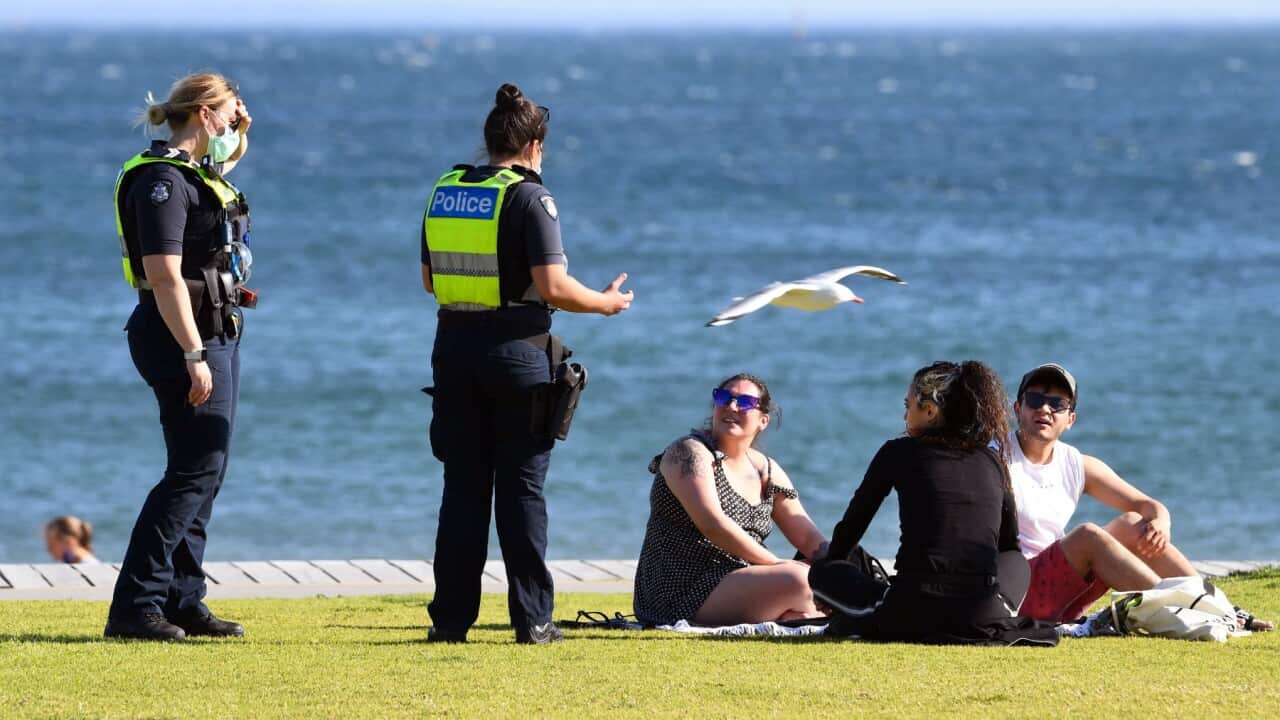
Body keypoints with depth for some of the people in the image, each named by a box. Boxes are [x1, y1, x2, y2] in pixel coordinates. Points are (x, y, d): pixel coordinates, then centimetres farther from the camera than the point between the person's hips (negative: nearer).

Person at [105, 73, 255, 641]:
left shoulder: (198, 173, 14)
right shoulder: (162, 180, -16)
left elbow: (231, 156, 42)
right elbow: (164, 276, -23)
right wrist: (193, 356, -26)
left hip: (217, 333, 11)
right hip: (184, 337, -11)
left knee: (205, 470, 11)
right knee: (196, 470, -12)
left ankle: (182, 600, 16)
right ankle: (134, 608, -12)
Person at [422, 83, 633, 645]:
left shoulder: (444, 193, 8)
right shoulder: (529, 198, -10)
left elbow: (430, 279, 16)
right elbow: (552, 286, -16)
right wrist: (606, 303, 1)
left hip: (453, 346, 5)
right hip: (515, 348, -5)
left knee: (462, 488, 8)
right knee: (521, 489, 0)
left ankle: (451, 616, 6)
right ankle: (531, 619, 0)